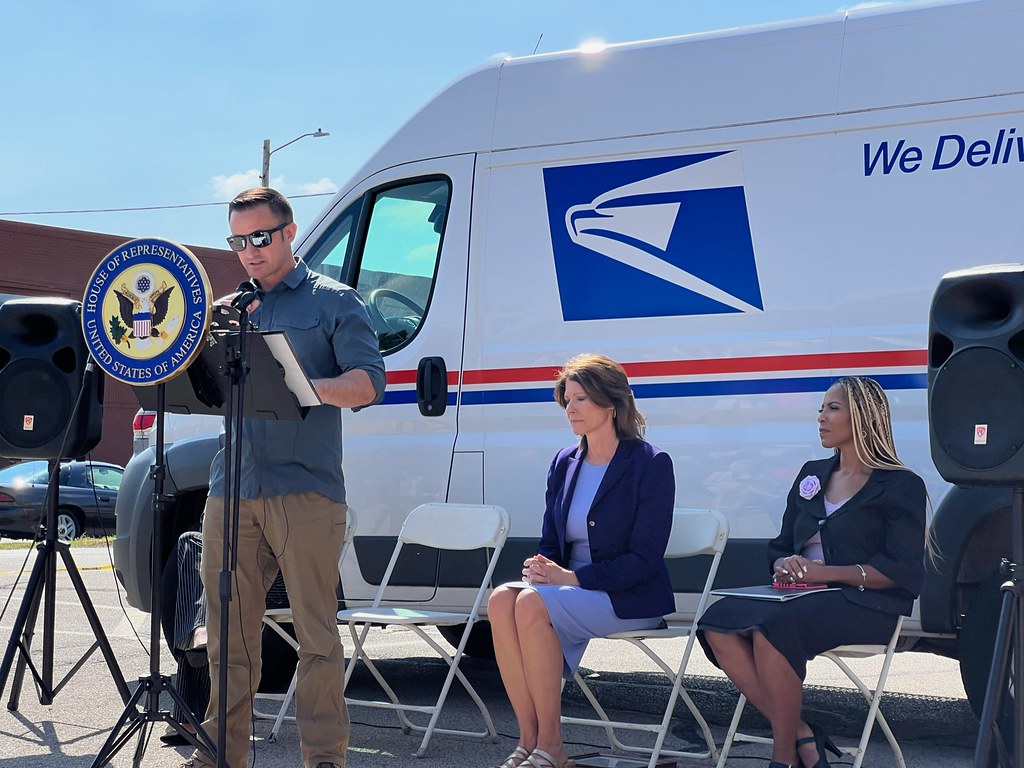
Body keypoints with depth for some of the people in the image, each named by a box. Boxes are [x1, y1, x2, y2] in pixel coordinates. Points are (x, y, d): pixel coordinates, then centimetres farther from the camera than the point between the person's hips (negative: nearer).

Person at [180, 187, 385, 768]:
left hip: (306, 490, -5)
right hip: (231, 489, 5)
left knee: (317, 634, -3)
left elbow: (368, 382, -5)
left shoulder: (333, 301, 5)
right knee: (229, 631, 7)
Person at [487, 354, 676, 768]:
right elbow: (550, 543, 16)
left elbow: (644, 559, -13)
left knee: (533, 605, -31)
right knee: (502, 600, -25)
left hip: (630, 599, -6)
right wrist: (540, 570, -9)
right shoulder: (564, 464, 12)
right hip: (569, 589, 6)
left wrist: (573, 578, -22)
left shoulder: (651, 465, -8)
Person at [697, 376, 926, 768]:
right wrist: (784, 566, -2)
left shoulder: (901, 486, 2)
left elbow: (902, 570, -8)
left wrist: (825, 572, -17)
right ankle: (802, 736, -21)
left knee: (770, 629, -36)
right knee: (719, 623, -24)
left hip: (865, 604, -6)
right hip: (803, 598, 7)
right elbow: (780, 546, 24)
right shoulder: (812, 475, 22)